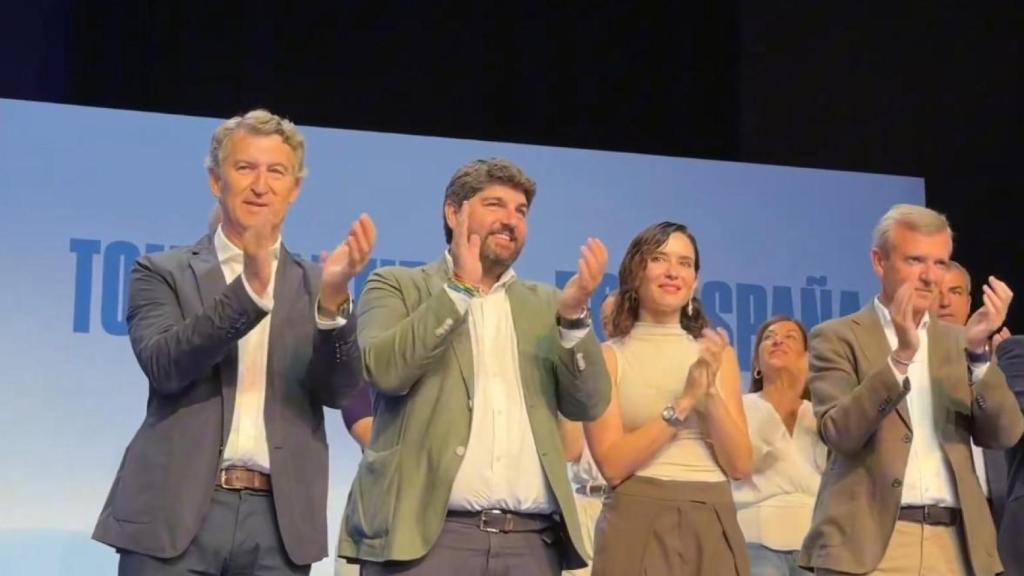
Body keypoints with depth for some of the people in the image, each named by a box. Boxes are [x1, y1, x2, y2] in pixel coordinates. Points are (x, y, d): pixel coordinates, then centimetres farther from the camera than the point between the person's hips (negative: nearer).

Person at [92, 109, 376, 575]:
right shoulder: (163, 272, 7)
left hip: (279, 518, 2)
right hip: (177, 511, -1)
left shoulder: (315, 285, 12)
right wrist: (250, 288, -23)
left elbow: (339, 390, 0)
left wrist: (333, 298, -19)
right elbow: (163, 365, -10)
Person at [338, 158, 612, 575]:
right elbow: (384, 369, -9)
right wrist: (460, 287, -9)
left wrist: (574, 314, -7)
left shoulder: (546, 304, 17)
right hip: (423, 531, -3)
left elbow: (588, 405, 7)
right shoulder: (398, 286, 8)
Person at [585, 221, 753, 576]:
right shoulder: (608, 356, -1)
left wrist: (710, 393, -12)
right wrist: (684, 402, -15)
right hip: (638, 525, -3)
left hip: (713, 527, 3)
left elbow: (740, 465, 2)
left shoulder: (717, 353, 9)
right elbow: (612, 464, -11)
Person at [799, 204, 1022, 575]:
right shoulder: (838, 337, 2)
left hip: (953, 543, 4)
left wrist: (978, 352, -11)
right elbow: (840, 433, -12)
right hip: (868, 541, -3)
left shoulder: (956, 342, 14)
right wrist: (901, 356, -21)